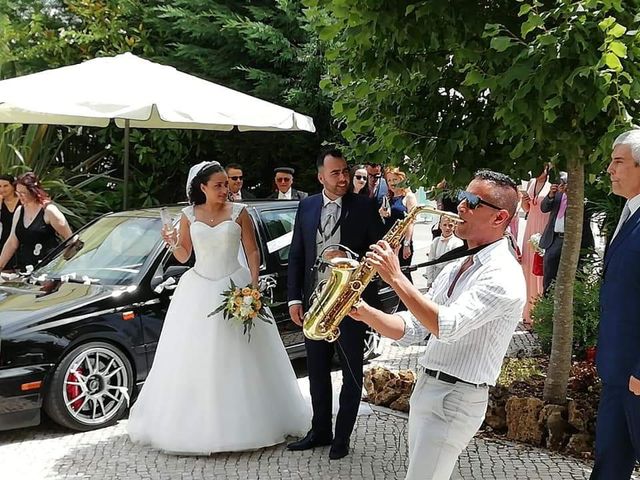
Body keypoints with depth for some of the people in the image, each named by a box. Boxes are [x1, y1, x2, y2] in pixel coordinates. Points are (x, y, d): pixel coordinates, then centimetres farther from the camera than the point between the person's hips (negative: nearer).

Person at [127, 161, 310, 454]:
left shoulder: (238, 213, -1)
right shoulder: (189, 215, 4)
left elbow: (253, 252, 1)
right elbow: (183, 256, 9)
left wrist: (253, 286, -10)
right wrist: (173, 244, -12)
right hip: (198, 290, 2)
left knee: (240, 359, -1)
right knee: (194, 359, 0)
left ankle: (242, 423, 10)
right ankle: (196, 424, 10)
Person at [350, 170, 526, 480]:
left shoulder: (504, 276, -17)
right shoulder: (455, 269, 12)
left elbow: (447, 326, -29)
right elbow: (412, 329, 10)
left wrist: (396, 278, -27)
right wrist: (366, 313, -6)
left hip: (456, 399, -9)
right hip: (424, 389, 9)